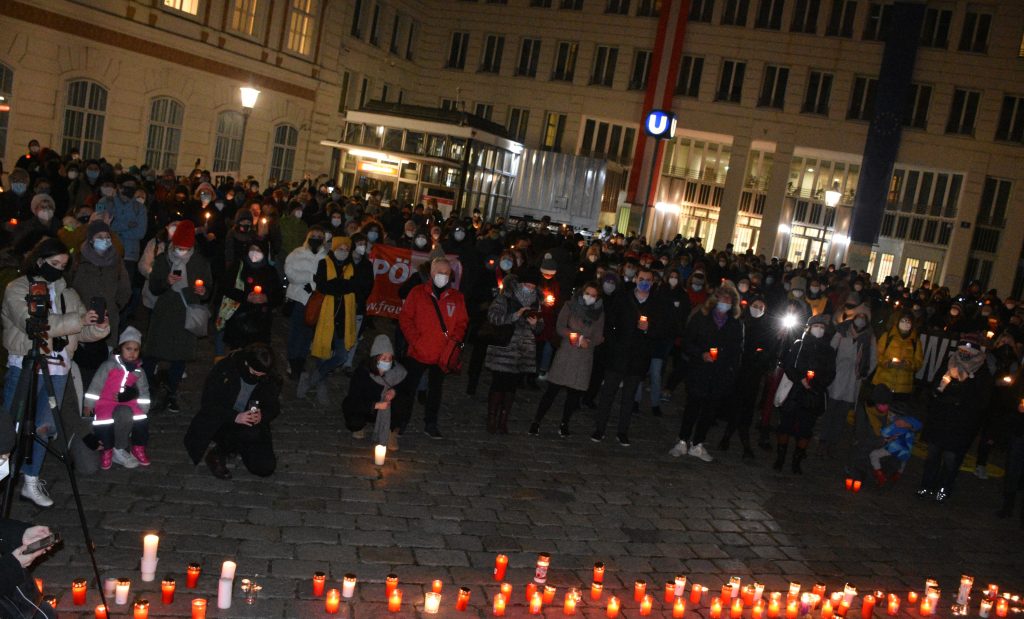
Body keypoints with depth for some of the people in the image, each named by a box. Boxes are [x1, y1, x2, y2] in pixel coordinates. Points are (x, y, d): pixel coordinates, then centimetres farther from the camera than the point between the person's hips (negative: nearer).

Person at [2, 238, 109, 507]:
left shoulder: (68, 293, 13)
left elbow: (81, 331, 7)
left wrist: (98, 327, -16)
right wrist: (77, 320, -26)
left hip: (58, 370, 4)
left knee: (43, 426, 8)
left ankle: (31, 482, 18)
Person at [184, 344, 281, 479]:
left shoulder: (270, 380, -7)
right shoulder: (224, 369, -16)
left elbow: (274, 407, 4)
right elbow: (209, 403, -16)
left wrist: (262, 416, -21)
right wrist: (235, 417, -32)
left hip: (252, 427, 4)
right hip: (221, 425, -4)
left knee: (266, 468, -14)